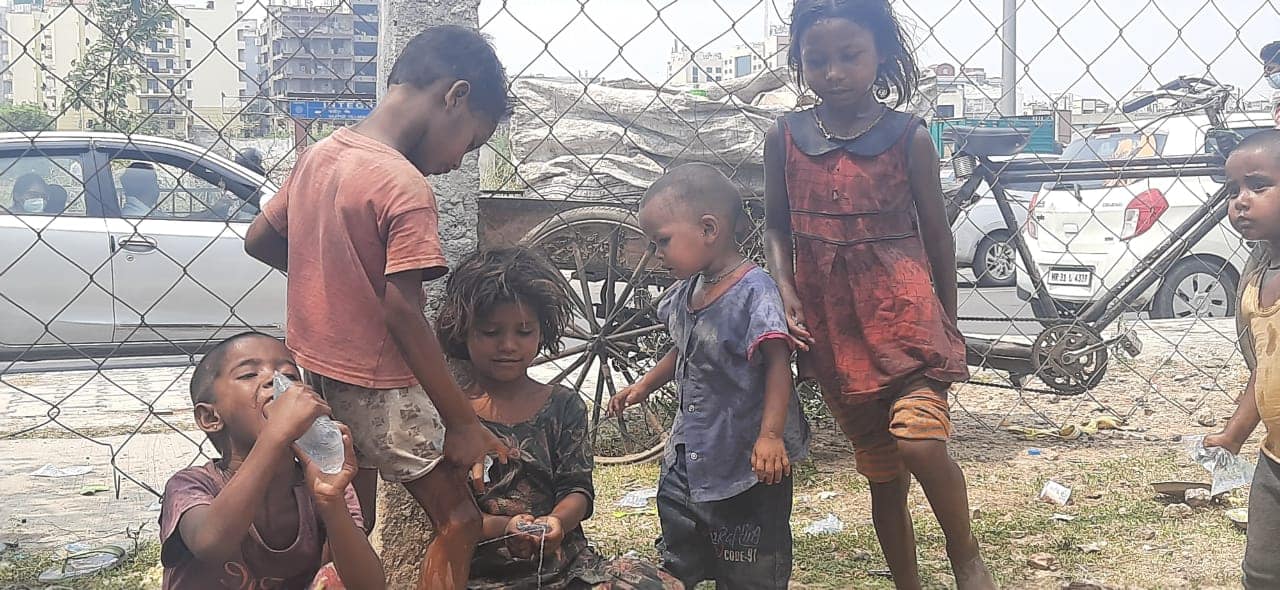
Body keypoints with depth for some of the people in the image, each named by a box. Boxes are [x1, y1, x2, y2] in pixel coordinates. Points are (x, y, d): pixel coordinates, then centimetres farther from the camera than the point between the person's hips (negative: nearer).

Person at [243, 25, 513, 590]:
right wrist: (464, 423, -19)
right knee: (459, 522, 5)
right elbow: (402, 315, -24)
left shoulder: (319, 154, 3)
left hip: (315, 373, 8)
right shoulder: (405, 187, -21)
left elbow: (258, 241, 14)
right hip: (376, 388, -8)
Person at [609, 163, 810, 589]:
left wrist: (770, 435, -32)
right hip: (691, 451, 8)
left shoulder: (754, 291, -21)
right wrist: (644, 386, 20)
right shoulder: (688, 289, 4)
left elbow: (777, 363, -25)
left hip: (746, 458, -8)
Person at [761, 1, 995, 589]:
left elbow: (936, 233, 4)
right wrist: (787, 293, -7)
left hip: (903, 305, -3)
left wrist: (947, 321, 9)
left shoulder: (908, 136, -3)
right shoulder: (784, 137, 2)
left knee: (919, 439, -23)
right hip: (832, 322, 3)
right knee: (881, 473, 12)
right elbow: (777, 228, 8)